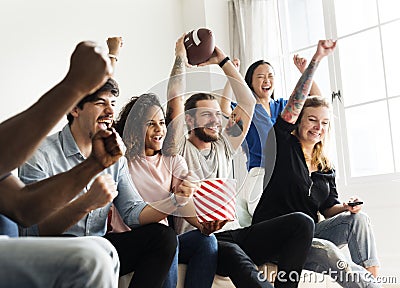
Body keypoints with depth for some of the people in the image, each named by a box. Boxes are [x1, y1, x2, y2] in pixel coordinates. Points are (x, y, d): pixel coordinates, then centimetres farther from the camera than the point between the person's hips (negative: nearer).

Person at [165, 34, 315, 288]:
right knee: (232, 254, -41)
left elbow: (247, 102, 19)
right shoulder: (179, 150, 6)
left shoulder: (224, 147, 22)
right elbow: (175, 100, -7)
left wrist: (223, 61, 19)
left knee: (301, 222, -17)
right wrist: (181, 57, 5)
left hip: (234, 233, 6)